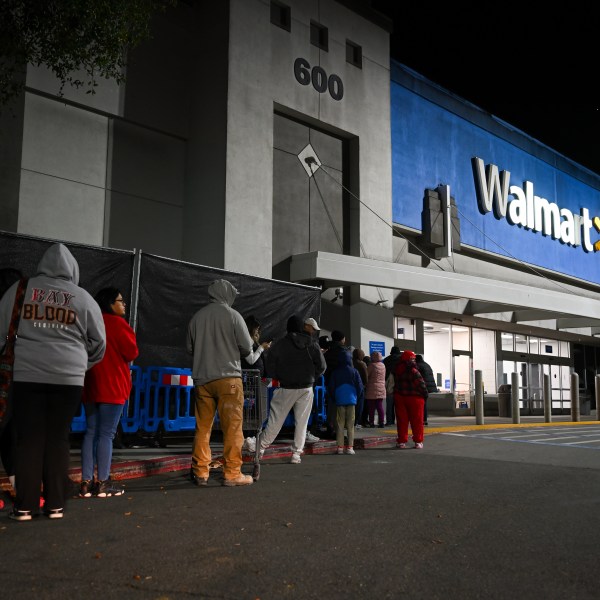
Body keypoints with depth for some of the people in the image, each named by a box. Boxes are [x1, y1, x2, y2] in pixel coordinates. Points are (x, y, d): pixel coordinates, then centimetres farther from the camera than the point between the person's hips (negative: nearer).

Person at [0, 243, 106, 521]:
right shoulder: (83, 298, 4)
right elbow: (98, 344, 10)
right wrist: (81, 364, 27)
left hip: (26, 375, 0)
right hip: (68, 378, 0)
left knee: (29, 440, 6)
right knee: (58, 440, 7)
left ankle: (25, 506, 9)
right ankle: (55, 504, 11)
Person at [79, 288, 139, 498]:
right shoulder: (117, 323, -10)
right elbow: (131, 352, -11)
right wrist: (121, 359, 9)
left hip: (91, 385, 7)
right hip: (112, 386, -7)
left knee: (91, 432, 10)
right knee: (106, 434, -3)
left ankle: (86, 482, 10)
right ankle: (103, 483, 1)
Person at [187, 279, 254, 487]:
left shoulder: (197, 317, 7)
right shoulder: (232, 315, -5)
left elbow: (189, 348, 12)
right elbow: (247, 348, -4)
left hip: (202, 378, 5)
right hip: (228, 377, -4)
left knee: (202, 427, 9)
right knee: (233, 427, 0)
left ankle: (200, 472, 13)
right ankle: (232, 473, 1)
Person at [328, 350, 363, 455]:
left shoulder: (335, 372, 2)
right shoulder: (354, 371, -1)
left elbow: (330, 388, 4)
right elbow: (360, 386, -2)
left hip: (339, 401, 1)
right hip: (351, 401, -1)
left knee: (340, 425, 4)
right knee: (350, 425, 3)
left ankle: (340, 447, 1)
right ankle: (350, 447, 0)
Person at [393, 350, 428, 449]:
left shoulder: (397, 371, 2)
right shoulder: (414, 372, -16)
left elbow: (395, 384, 9)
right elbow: (421, 385, -15)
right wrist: (425, 395, -2)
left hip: (399, 398, 5)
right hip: (414, 398, -5)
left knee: (402, 420, 9)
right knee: (417, 421, 5)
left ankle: (402, 441, 9)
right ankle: (418, 441, 8)